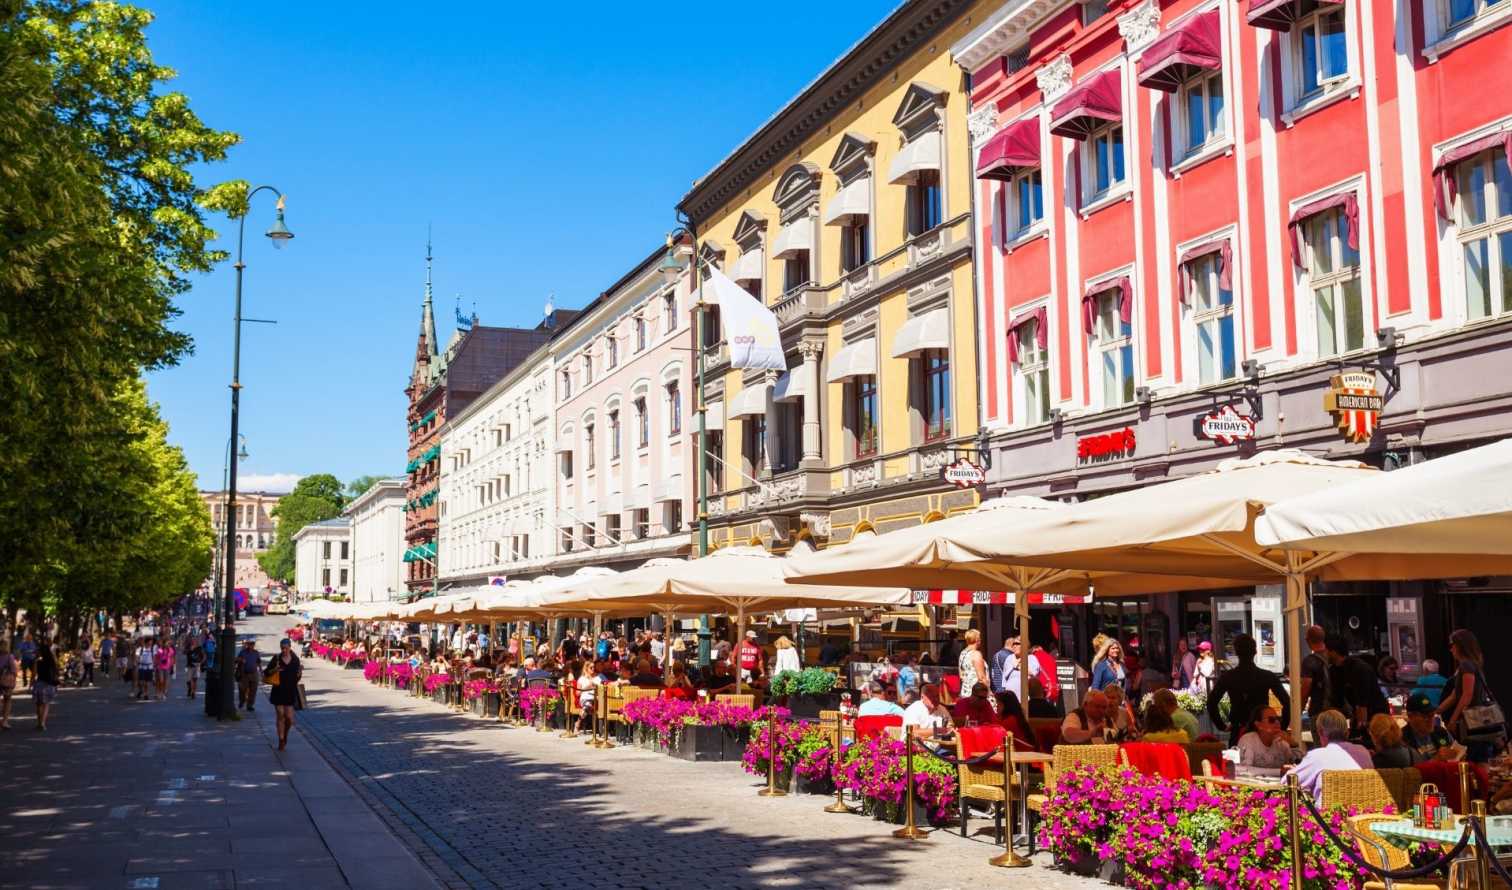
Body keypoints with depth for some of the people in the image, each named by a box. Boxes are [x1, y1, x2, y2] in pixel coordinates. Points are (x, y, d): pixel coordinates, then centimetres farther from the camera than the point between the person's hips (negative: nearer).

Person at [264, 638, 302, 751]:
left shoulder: (295, 659, 4)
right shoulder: (276, 659, 0)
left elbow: (297, 678, 8)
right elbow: (266, 673, 2)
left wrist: (300, 671, -12)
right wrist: (274, 670, -16)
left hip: (290, 692, 1)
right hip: (278, 691, -1)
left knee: (289, 717, -2)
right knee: (280, 715, -1)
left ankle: (285, 734, 27)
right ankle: (281, 740, 9)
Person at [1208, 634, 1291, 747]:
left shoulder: (1227, 677, -2)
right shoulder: (1268, 676, -4)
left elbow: (1211, 703, -5)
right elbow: (1286, 702, -9)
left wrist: (1222, 726, 4)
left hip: (1237, 733, 0)